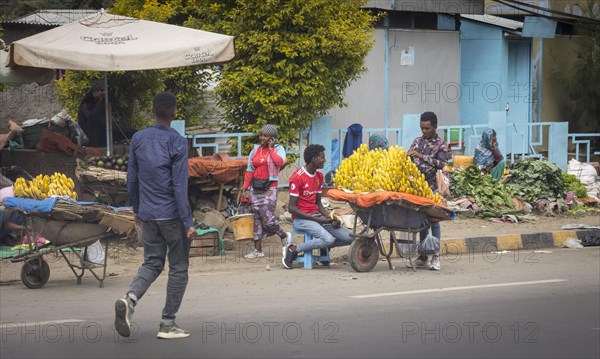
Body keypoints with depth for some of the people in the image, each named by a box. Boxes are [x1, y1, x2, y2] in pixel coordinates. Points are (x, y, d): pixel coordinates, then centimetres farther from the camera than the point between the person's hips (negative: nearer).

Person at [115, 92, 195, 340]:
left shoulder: (138, 139, 3)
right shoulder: (177, 143, -13)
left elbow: (132, 179, 10)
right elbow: (179, 186, -15)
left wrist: (137, 210, 22)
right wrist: (188, 222, -11)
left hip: (147, 214, 5)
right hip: (172, 216, -5)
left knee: (152, 263, 15)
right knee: (178, 268, 8)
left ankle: (130, 298, -14)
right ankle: (167, 324, 8)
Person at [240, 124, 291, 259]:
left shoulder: (278, 149, 1)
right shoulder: (255, 150, 13)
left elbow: (280, 162, -21)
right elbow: (250, 170, 11)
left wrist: (271, 148, -10)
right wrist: (245, 187, 5)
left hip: (269, 188, -5)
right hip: (255, 187, 5)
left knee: (267, 218, -11)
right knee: (257, 217, 4)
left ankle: (284, 236, 15)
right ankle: (257, 249, 8)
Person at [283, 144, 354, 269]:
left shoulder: (319, 176, 13)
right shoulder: (298, 177, -12)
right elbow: (291, 207, -15)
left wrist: (330, 218, -3)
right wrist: (318, 220, -18)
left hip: (317, 215, 7)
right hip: (301, 219, -7)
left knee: (349, 238, -6)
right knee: (328, 239, -30)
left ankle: (323, 248, 15)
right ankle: (293, 249, -15)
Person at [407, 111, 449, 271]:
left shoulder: (441, 144, -1)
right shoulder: (417, 141, 14)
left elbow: (441, 163, -15)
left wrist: (422, 156, -22)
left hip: (431, 187, -4)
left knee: (433, 221, -3)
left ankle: (435, 257, 0)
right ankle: (423, 258, 13)